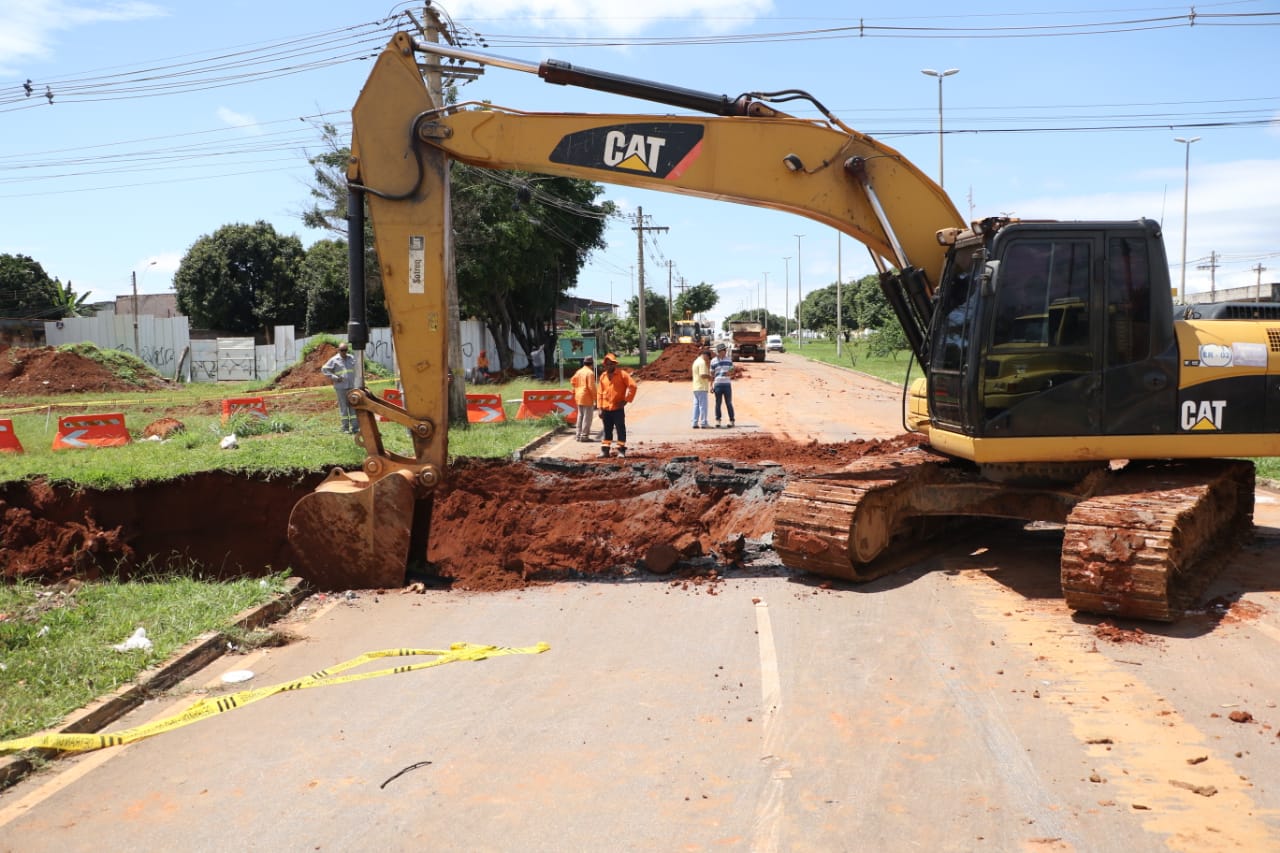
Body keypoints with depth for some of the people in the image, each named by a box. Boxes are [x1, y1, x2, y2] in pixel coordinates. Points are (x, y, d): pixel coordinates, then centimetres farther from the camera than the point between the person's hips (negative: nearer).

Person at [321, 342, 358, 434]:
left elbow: (354, 369, 25)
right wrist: (335, 378, -10)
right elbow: (324, 369, -3)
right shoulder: (334, 360, -4)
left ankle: (355, 427, 7)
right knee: (343, 407, 0)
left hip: (351, 386, 4)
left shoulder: (352, 358, 9)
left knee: (354, 406, 3)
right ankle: (345, 428, 6)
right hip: (340, 388, -4)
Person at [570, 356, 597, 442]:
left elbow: (572, 381, 13)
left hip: (579, 397, 8)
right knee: (587, 417, -2)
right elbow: (591, 387, -18)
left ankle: (579, 435, 17)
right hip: (587, 398, -8)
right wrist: (595, 398, -12)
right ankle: (584, 435, -3)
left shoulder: (579, 371, 10)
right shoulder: (590, 373, -14)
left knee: (580, 416, 14)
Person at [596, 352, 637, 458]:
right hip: (606, 409, 4)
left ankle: (621, 450, 4)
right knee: (607, 430, 11)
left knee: (620, 429, 0)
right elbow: (599, 393, 10)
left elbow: (633, 386, -10)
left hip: (618, 408, -4)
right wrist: (600, 408, 5)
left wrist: (626, 400, -11)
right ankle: (605, 450, 17)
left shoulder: (622, 374, -5)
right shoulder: (603, 376, 9)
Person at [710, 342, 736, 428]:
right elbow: (712, 374, 7)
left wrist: (730, 373, -12)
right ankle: (718, 421, 9)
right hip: (717, 384, -1)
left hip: (727, 384, 1)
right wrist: (711, 386, 2)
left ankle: (731, 421, 7)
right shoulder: (713, 361, 3)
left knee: (729, 403, 2)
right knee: (718, 403, 3)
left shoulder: (729, 359, 8)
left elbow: (732, 371, 12)